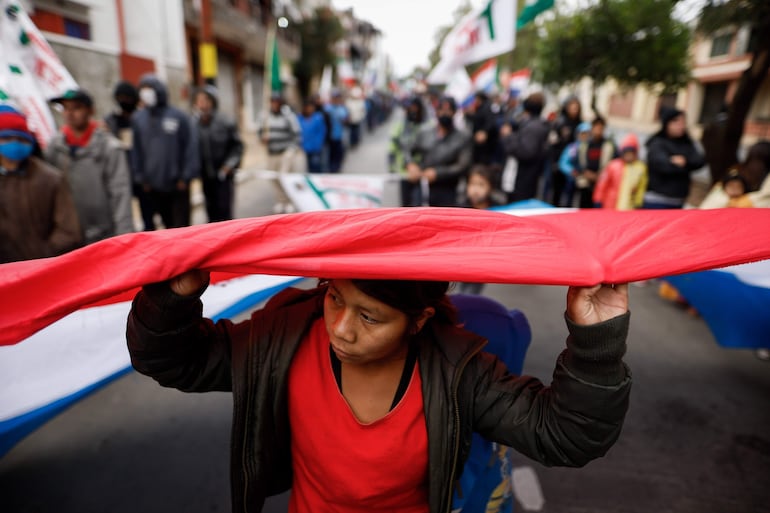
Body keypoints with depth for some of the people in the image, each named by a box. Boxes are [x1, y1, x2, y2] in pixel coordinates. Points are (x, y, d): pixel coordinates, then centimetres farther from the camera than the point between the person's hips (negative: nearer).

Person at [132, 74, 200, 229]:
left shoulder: (179, 117, -4)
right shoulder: (138, 119, 5)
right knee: (168, 225, 12)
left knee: (181, 226, 3)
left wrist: (186, 176, -7)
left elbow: (191, 146, -5)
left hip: (178, 185, -3)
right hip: (153, 186, 3)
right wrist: (141, 177, 3)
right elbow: (136, 150, 7)